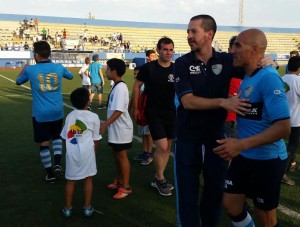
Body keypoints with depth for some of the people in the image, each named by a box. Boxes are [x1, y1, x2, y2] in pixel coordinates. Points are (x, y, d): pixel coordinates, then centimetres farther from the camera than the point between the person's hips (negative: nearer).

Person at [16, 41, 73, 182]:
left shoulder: (30, 70, -8)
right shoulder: (59, 67, -2)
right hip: (57, 112, 3)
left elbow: (18, 82, 13)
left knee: (43, 144, 9)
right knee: (57, 137, 25)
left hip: (40, 114, -3)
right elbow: (70, 76, 21)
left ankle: (50, 174, 17)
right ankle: (57, 164, 10)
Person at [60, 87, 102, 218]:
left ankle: (67, 208, 23)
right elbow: (96, 139, 1)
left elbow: (65, 137, 7)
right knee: (88, 179, 11)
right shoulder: (93, 117, -4)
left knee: (71, 180, 13)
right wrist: (94, 151, 16)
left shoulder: (70, 116, 5)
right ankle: (87, 208, 19)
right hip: (87, 152, -2)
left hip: (72, 152, 3)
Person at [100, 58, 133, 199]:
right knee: (117, 155, 19)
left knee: (122, 157, 0)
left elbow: (118, 111, -26)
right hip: (116, 128, 10)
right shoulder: (116, 86, 10)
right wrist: (107, 124, 17)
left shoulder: (120, 87, -20)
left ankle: (126, 187, 12)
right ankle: (119, 181, 34)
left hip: (121, 129, -10)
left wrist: (104, 125, -26)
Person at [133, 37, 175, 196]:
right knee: (162, 147, -11)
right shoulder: (148, 68, -9)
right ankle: (160, 179, 13)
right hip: (154, 112, -4)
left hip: (172, 113, 4)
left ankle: (157, 178, 28)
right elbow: (137, 86, 1)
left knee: (167, 147, 10)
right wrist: (136, 108, -2)